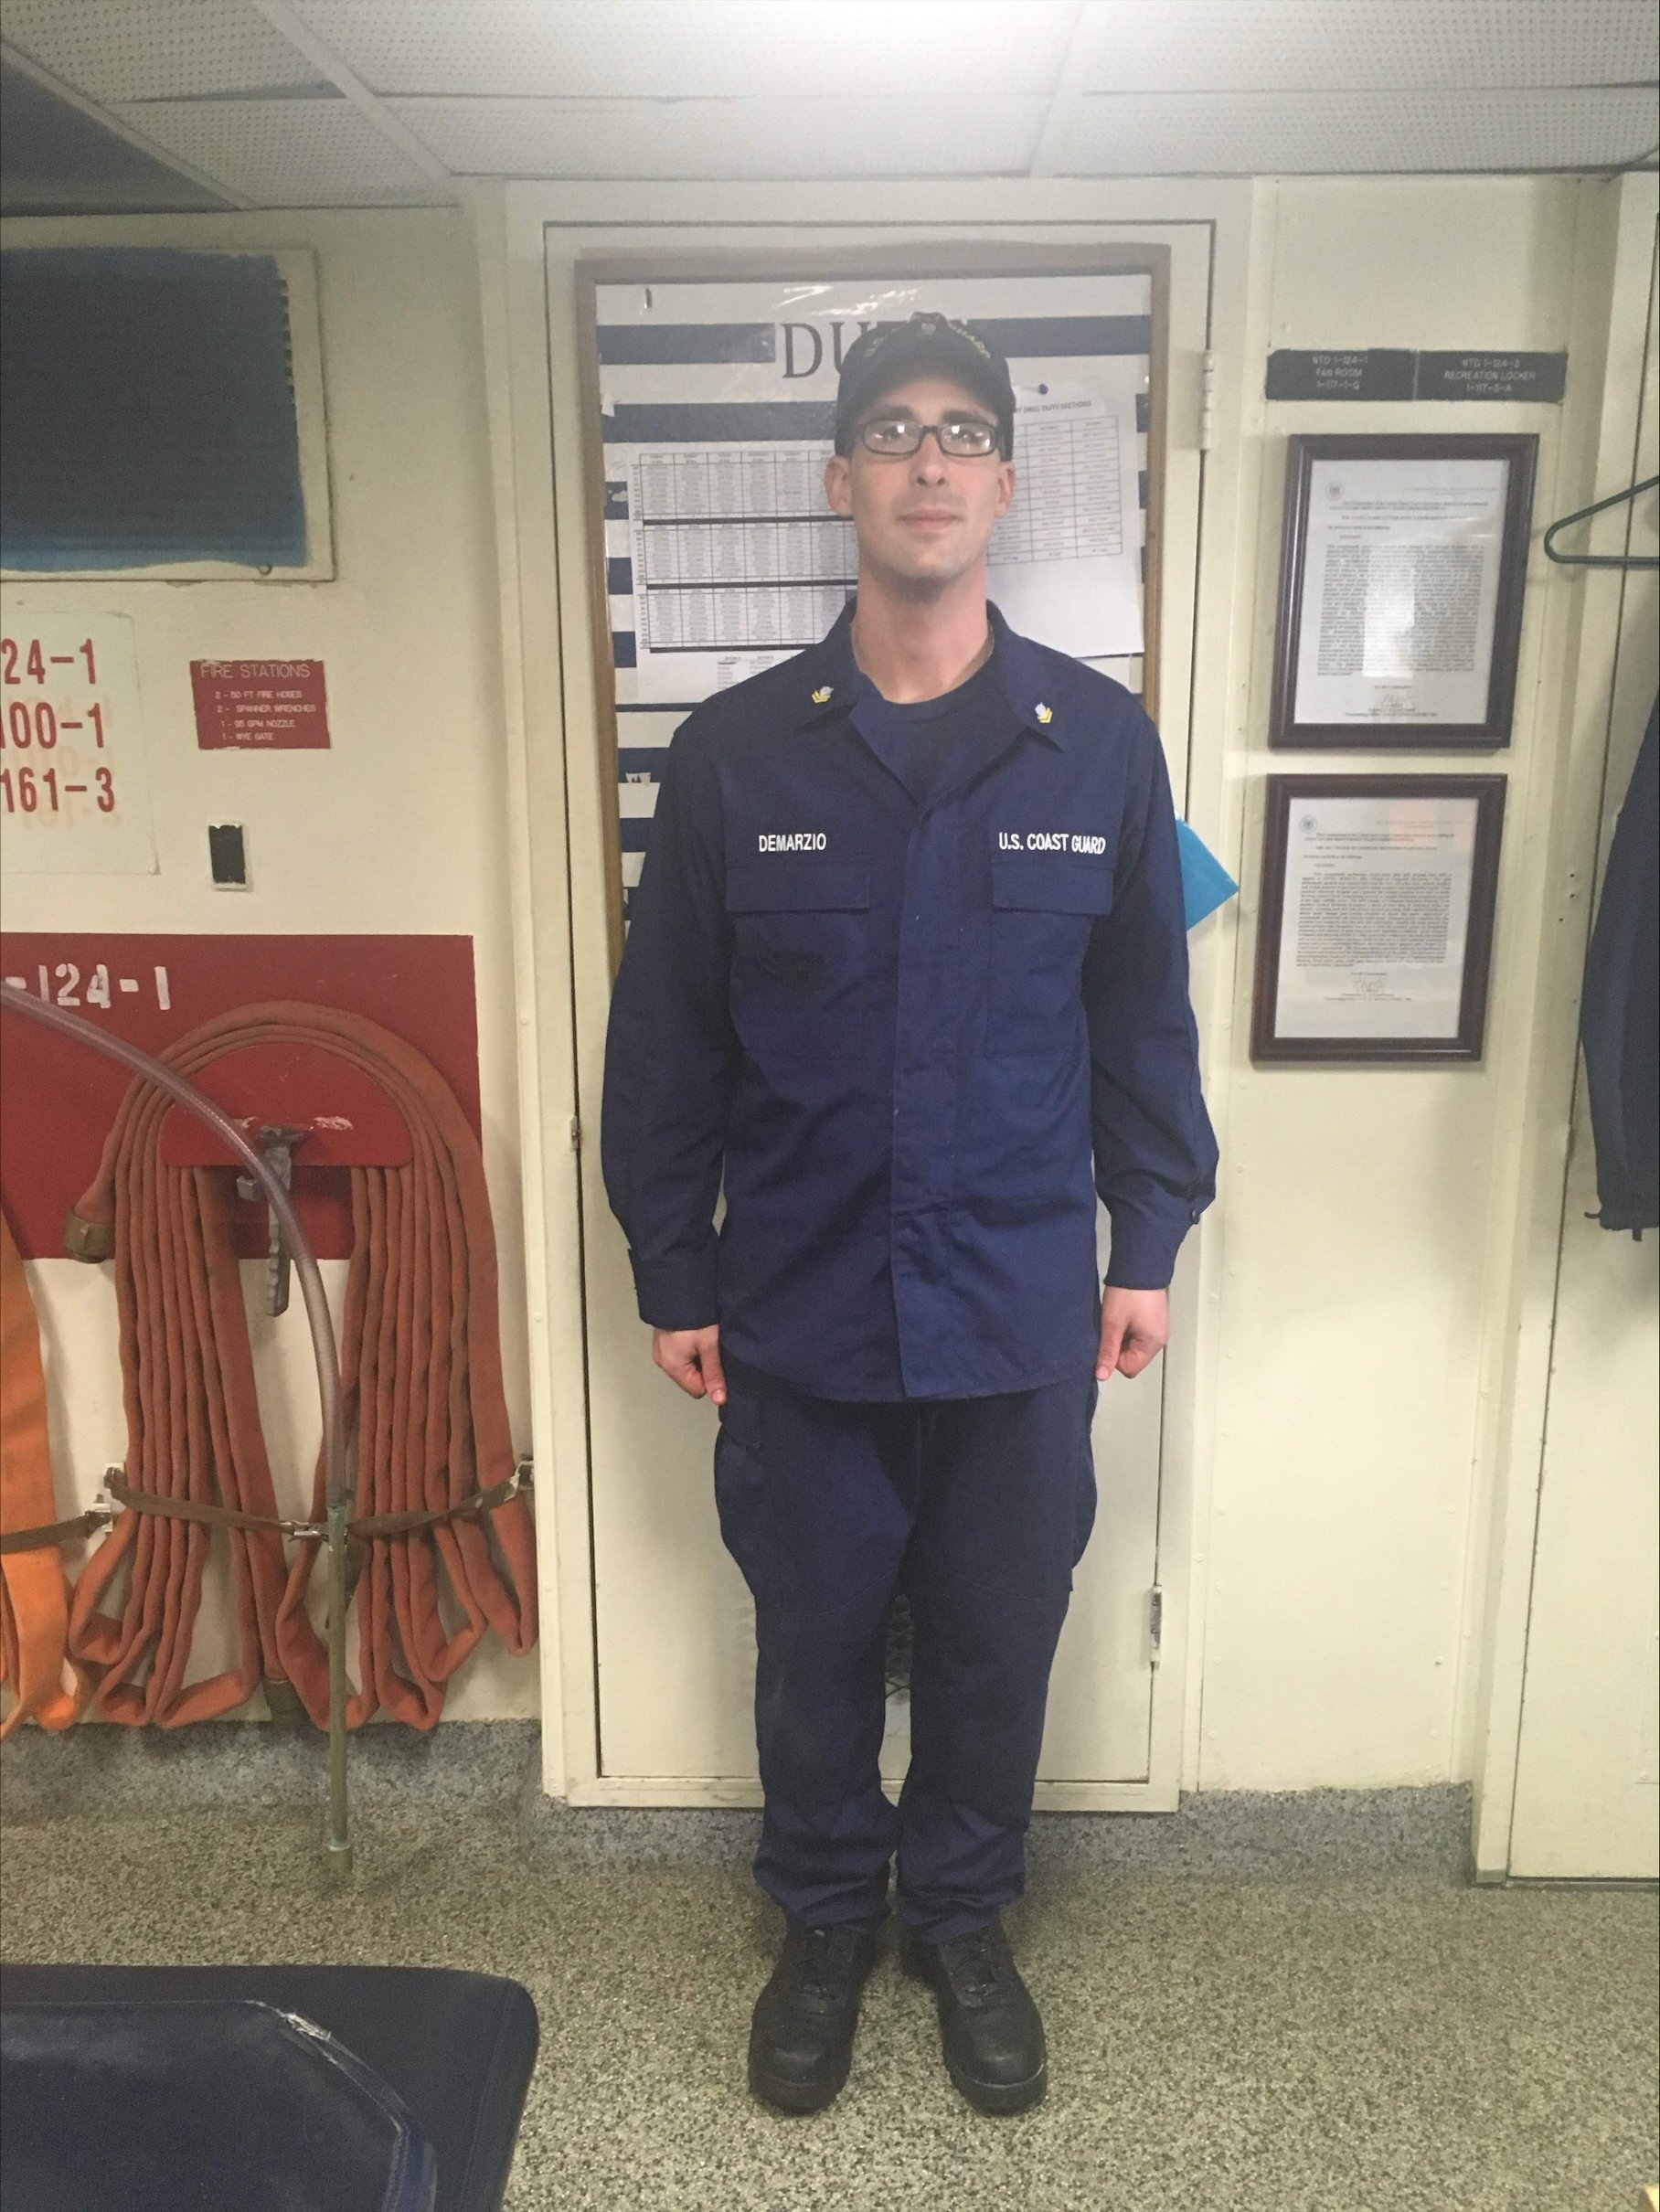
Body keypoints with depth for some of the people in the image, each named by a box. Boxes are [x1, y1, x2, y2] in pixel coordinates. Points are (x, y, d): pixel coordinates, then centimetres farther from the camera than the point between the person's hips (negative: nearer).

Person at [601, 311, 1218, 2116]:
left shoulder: (1101, 743, -2)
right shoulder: (733, 751, -5)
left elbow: (1144, 1014, 5)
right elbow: (665, 1038, 0)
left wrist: (1149, 1242, 5)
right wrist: (673, 1276, 1)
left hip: (1022, 1314, 1)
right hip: (799, 1313, 0)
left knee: (996, 1644, 17)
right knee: (812, 1640, 17)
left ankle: (962, 1919, 43)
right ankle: (825, 1918, 43)